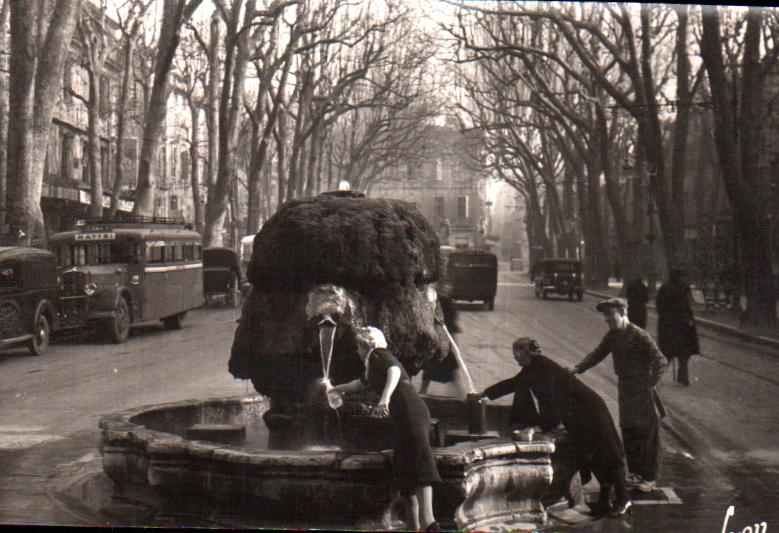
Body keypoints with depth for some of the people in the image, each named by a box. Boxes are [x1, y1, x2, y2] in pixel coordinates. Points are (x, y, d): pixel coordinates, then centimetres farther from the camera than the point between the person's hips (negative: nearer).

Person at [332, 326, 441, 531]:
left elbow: (395, 371, -17)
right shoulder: (372, 366, 33)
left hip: (410, 412, -10)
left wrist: (385, 397, -32)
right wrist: (338, 389, 73)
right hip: (402, 417, 10)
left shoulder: (379, 355, 6)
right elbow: (361, 383, 56)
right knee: (405, 473, 5)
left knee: (417, 459, -24)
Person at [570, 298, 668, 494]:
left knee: (647, 434, 0)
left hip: (642, 391, -8)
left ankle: (649, 478, 8)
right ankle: (635, 471, 27)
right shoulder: (612, 336, 5)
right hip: (625, 388, 8)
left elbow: (661, 361, -19)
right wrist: (578, 368, -2)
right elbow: (598, 353, 11)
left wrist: (650, 384, -21)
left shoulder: (639, 336, -18)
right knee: (628, 432, 14)